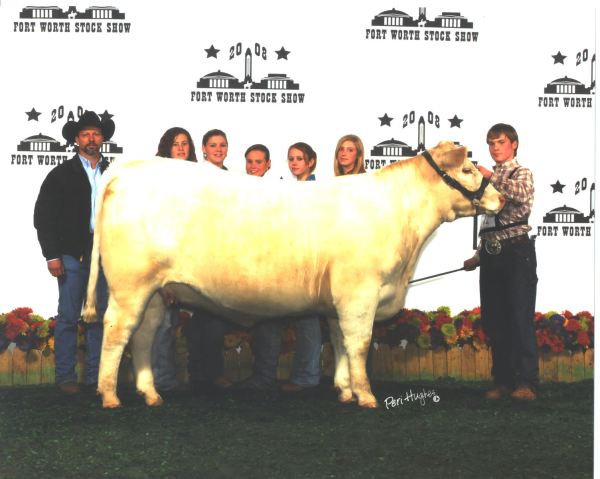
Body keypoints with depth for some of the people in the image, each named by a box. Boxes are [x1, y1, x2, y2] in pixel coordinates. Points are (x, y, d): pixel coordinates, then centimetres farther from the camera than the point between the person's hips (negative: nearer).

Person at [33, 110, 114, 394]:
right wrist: (52, 255, -6)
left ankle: (95, 376, 11)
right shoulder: (62, 174, 4)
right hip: (72, 254, -3)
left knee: (99, 316, 5)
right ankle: (65, 377, 4)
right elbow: (43, 216, 1)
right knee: (68, 317, -2)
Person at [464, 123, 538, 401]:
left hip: (516, 251, -6)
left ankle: (526, 382, -6)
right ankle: (503, 380, 13)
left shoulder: (522, 174, 2)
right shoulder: (487, 180, 17)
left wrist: (491, 177, -20)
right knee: (493, 320, 6)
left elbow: (522, 195, -23)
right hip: (491, 253, 6)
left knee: (520, 317, -8)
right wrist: (478, 256, 16)